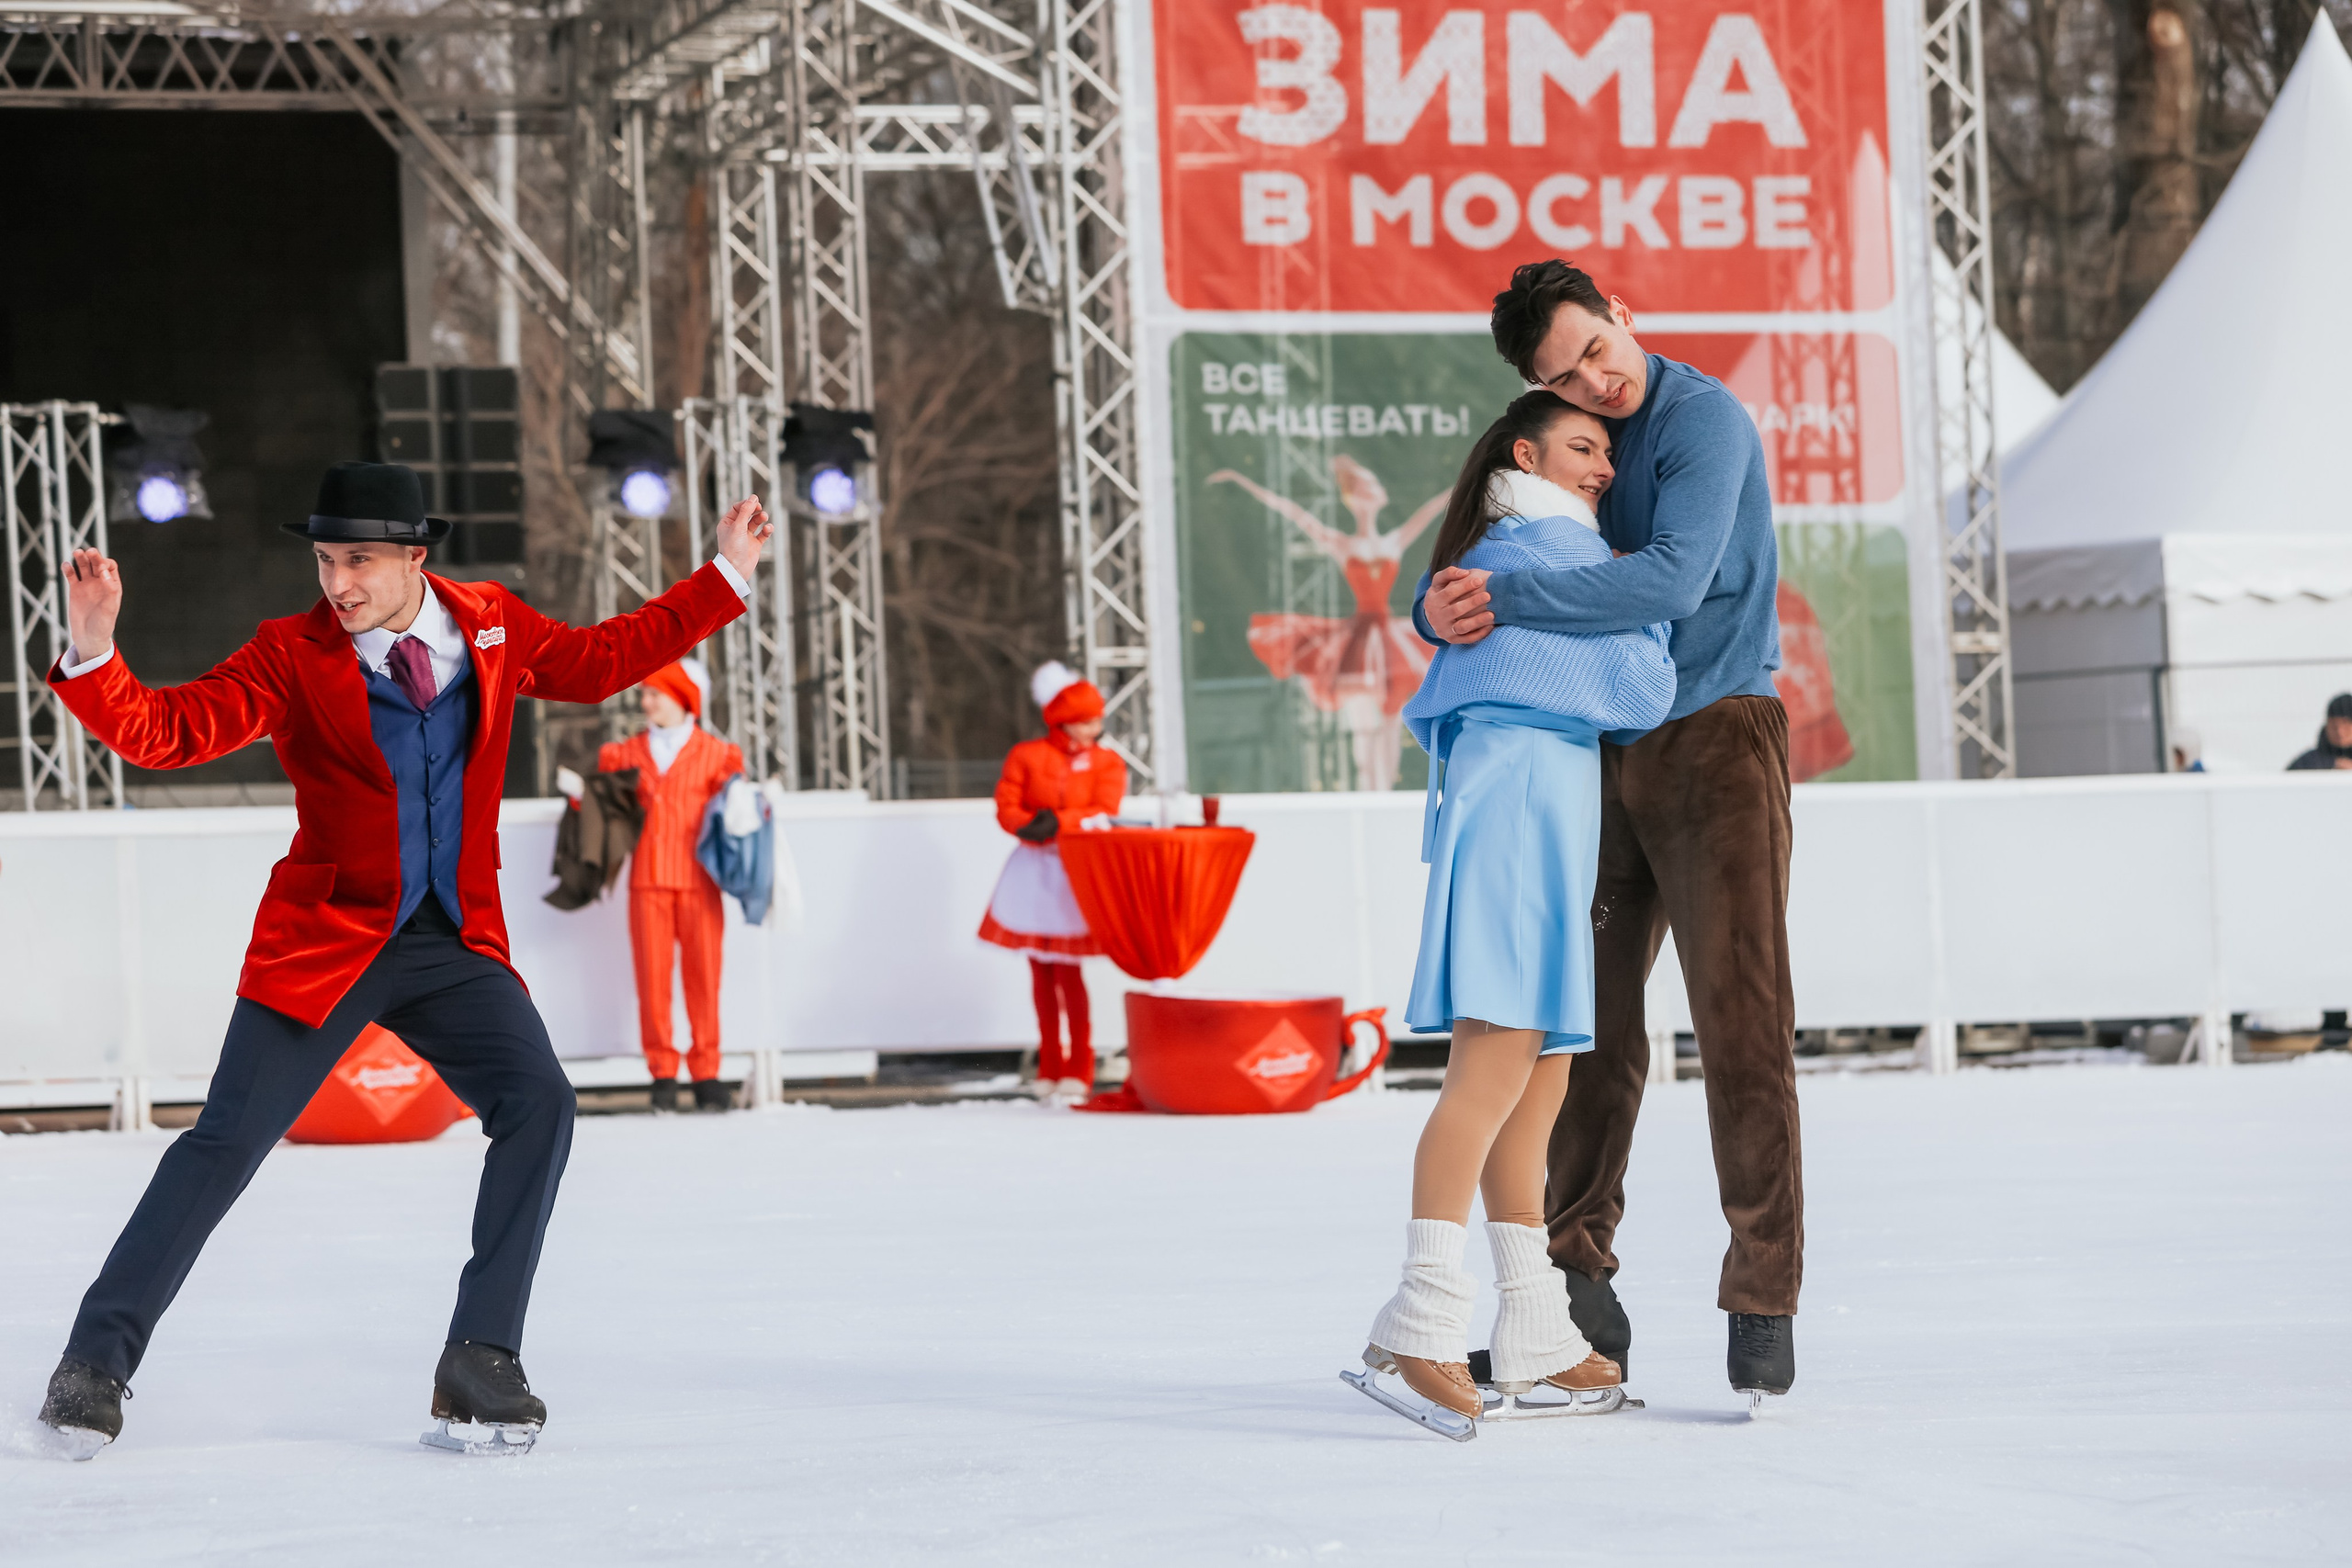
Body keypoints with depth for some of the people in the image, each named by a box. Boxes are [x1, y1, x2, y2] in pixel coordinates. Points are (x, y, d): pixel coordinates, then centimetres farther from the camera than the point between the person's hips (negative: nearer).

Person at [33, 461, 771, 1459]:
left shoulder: (490, 626, 5)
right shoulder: (292, 658, -6)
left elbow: (600, 662, 20)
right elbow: (164, 733, -14)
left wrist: (727, 580, 20)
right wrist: (93, 656, -32)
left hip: (453, 945, 3)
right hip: (328, 937, -3)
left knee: (538, 1104, -17)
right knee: (229, 1140, -8)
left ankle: (480, 1366, -8)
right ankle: (96, 1363, 5)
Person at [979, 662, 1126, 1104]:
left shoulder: (1106, 762, 3)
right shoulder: (1026, 756, 3)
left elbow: (1103, 813, -10)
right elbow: (1006, 808, -2)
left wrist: (1058, 823, -24)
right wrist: (1034, 828, -21)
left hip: (1078, 872, -2)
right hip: (1034, 869, 2)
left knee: (1067, 969, -8)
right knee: (1040, 969, 6)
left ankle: (1078, 1071, -3)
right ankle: (1050, 1067, 15)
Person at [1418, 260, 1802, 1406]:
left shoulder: (1702, 419, -12)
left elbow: (1672, 582, -28)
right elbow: (1449, 590, 10)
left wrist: (1505, 599, -30)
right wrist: (1443, 608, -15)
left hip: (1715, 741, -6)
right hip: (1604, 758, 6)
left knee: (1741, 1021, -11)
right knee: (1588, 1023, 5)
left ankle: (1763, 1298, -8)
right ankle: (1577, 1283, 13)